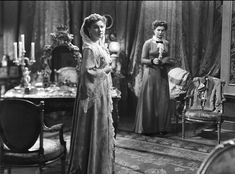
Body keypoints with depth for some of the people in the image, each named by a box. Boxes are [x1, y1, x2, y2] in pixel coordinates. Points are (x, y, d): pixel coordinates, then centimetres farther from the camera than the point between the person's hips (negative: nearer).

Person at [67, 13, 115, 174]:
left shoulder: (100, 46, 12)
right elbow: (88, 72, -22)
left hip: (102, 93, 10)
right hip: (93, 94, -10)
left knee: (102, 129, 16)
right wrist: (106, 69, -13)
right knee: (94, 130, -1)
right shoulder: (89, 48, -16)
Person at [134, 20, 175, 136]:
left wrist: (169, 61, -3)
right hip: (150, 74, -4)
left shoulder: (166, 43, 12)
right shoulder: (148, 43, -2)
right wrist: (152, 61, -21)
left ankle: (162, 127, 12)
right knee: (149, 101, -2)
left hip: (162, 74, 4)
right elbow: (143, 60, -4)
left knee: (163, 101, 2)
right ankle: (147, 128, 8)